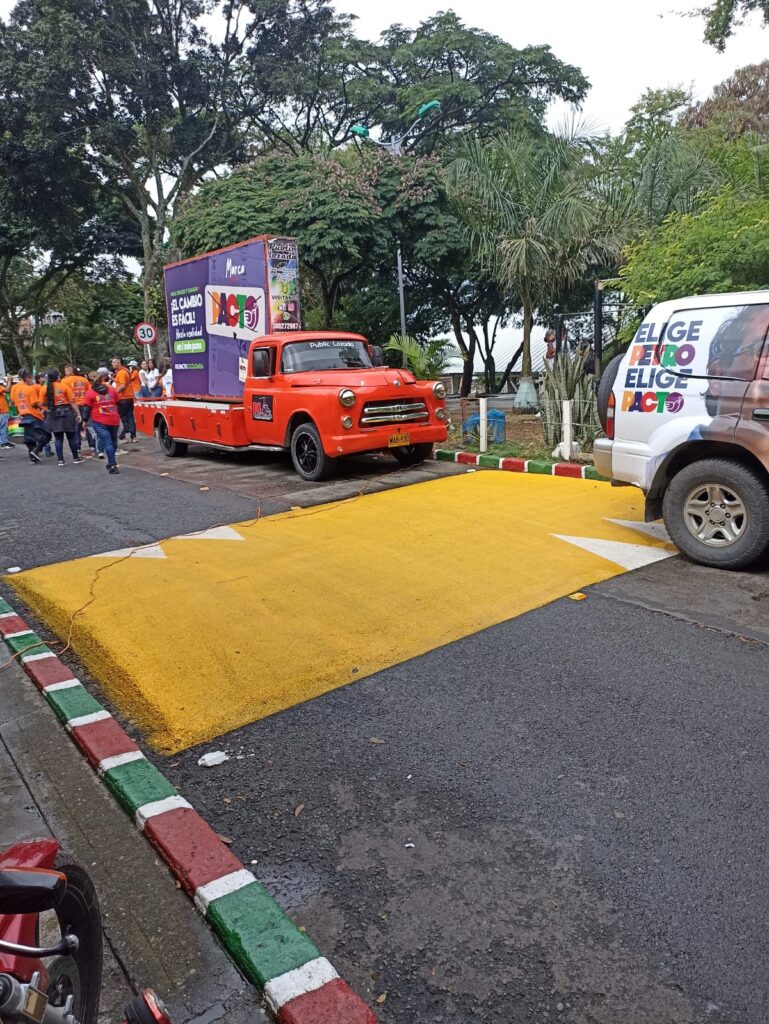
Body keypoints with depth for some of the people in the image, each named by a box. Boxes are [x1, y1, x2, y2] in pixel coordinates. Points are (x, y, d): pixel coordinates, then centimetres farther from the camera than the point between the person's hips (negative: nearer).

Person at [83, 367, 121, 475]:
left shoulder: (90, 392, -1)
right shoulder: (112, 389, 6)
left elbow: (88, 408, -2)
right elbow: (119, 404, 9)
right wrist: (119, 417, 18)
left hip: (99, 422, -2)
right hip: (114, 421, 2)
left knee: (108, 443, -6)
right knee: (113, 442, 16)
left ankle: (112, 465, -14)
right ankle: (111, 463, 22)